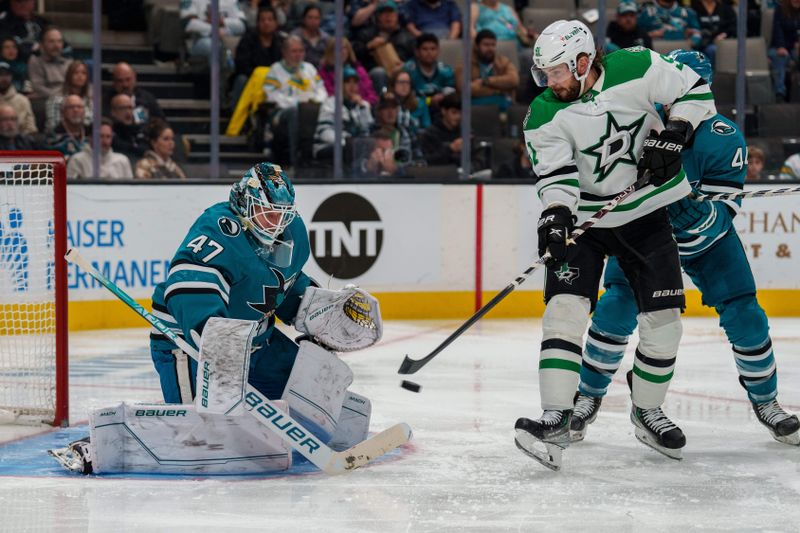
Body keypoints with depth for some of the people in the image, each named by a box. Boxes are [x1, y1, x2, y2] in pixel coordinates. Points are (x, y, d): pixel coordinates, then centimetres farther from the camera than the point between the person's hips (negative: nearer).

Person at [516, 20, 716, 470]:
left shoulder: (638, 69, -16)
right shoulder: (544, 116, -14)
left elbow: (695, 91, -5)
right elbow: (556, 175, -18)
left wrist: (672, 135, -18)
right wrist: (555, 216, -36)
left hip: (645, 214, 1)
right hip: (583, 218, 0)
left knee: (663, 320, 0)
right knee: (565, 309, -17)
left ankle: (648, 411, 22)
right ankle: (556, 421, -20)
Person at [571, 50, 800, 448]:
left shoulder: (724, 140, -26)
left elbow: (723, 214, -30)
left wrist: (691, 210, -48)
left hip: (707, 235, 0)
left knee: (744, 317, -6)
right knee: (616, 309, -15)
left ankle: (765, 402, 16)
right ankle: (588, 397, 3)